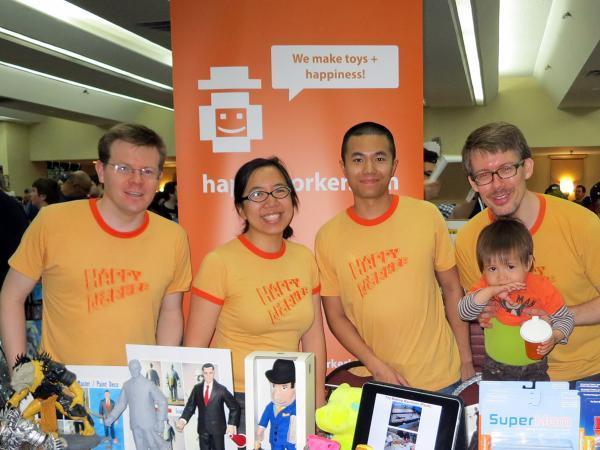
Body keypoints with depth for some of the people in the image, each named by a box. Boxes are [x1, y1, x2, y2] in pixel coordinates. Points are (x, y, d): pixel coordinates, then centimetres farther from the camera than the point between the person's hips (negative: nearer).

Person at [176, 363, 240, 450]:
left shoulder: (221, 389, -7)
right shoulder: (197, 388, 2)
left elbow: (234, 407, -4)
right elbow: (190, 406, 0)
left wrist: (231, 424, -12)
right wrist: (183, 420, -17)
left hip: (217, 429, -3)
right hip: (203, 429, 3)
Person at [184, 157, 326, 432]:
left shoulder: (304, 258, 2)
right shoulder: (220, 262, -14)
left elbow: (313, 338, 7)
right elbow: (194, 349, -11)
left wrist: (318, 408, 6)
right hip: (235, 402, -5)